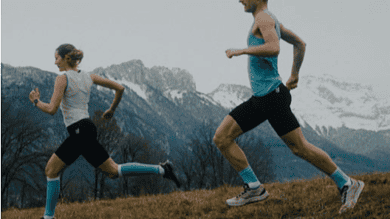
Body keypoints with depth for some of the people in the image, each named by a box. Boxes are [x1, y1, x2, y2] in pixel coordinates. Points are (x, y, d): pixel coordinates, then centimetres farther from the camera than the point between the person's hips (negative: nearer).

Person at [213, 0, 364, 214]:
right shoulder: (270, 20, 19)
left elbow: (274, 49, -29)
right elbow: (300, 44, 28)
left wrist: (240, 51, -20)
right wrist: (294, 75, 33)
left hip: (272, 95, -10)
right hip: (260, 99, 10)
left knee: (300, 147, -6)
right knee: (221, 138, 1)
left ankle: (347, 184, 6)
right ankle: (254, 188, 1)